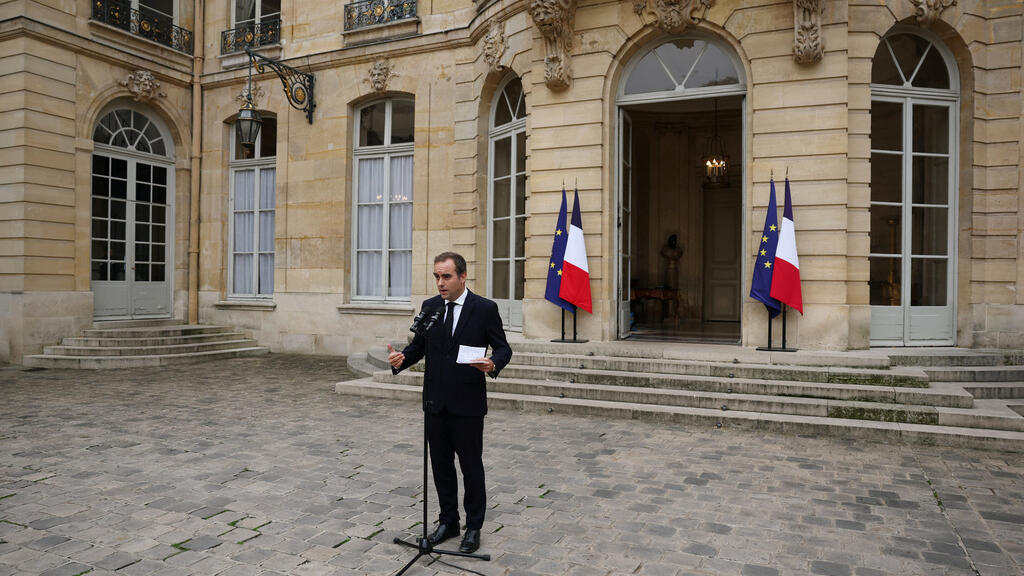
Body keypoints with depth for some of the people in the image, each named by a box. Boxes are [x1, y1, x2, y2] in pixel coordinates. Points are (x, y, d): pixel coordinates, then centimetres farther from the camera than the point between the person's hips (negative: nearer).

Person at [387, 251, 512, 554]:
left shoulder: (485, 308, -7)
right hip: (435, 402, 5)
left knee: (471, 466, 7)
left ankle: (473, 527, 24)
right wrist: (402, 358, -13)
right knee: (441, 465, 15)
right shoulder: (429, 307, 5)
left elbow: (503, 348, -4)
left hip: (468, 404, -4)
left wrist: (493, 364, -26)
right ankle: (448, 521, 32)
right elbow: (418, 346, 8)